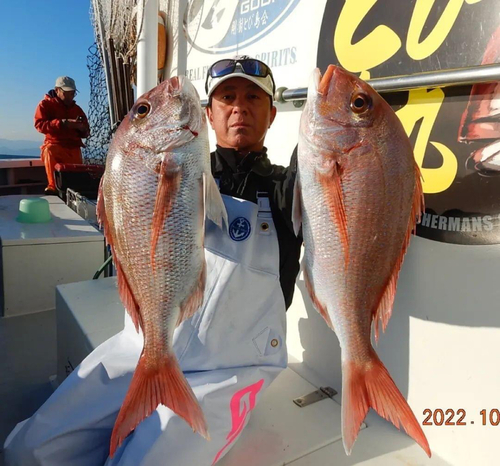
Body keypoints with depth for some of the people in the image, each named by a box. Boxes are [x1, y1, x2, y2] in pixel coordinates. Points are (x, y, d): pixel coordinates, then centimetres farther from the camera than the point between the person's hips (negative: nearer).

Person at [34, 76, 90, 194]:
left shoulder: (77, 109, 17)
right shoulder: (46, 104, 5)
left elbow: (86, 132, 18)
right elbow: (39, 124, -10)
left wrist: (82, 128, -10)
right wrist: (63, 123, -22)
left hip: (74, 148, 5)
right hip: (55, 144, -4)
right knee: (49, 151, -36)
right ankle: (53, 186, -32)